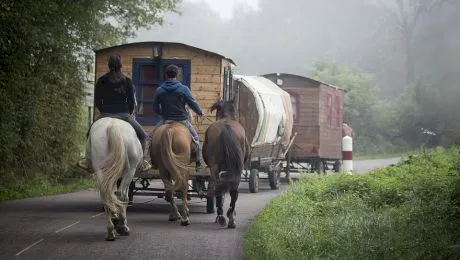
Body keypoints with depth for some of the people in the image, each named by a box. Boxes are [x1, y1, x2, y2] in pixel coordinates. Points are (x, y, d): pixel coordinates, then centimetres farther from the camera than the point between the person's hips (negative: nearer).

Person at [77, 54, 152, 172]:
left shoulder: (101, 81, 3)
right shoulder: (127, 81, -1)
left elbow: (97, 101, 5)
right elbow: (131, 101, 0)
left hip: (105, 115, 1)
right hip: (124, 115, -1)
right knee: (142, 136, 15)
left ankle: (88, 159, 10)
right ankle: (141, 161, 6)